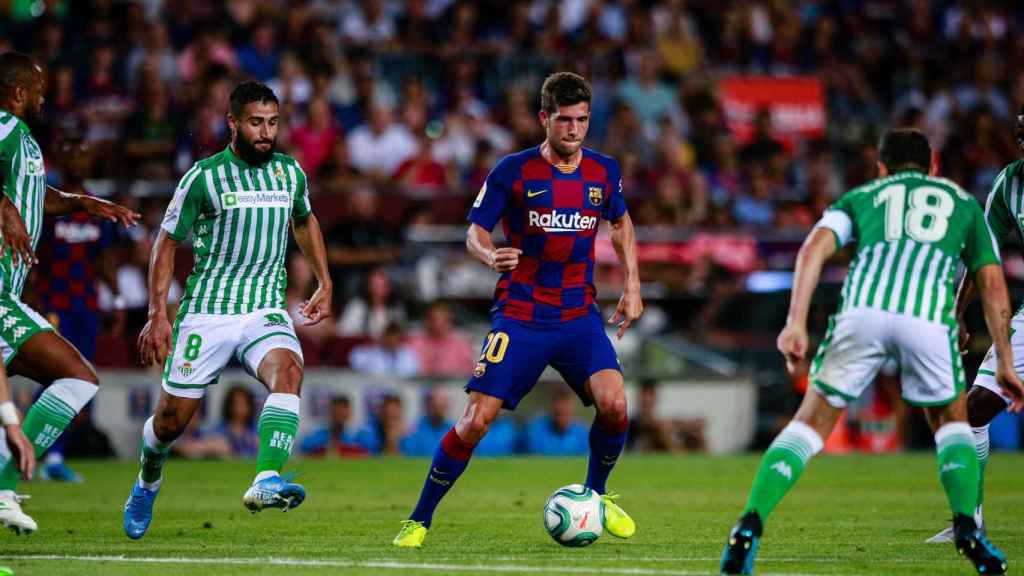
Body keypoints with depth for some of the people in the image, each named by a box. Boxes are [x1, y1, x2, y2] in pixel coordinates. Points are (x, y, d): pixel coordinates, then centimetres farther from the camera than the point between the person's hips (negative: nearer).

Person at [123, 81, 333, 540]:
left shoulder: (290, 172, 5)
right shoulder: (204, 177, -7)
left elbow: (304, 222, 27)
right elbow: (166, 243, 1)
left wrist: (325, 284, 21)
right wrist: (157, 315, -6)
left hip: (266, 311, 2)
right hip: (206, 311, -2)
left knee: (287, 370, -30)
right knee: (173, 417, 4)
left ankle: (266, 481, -44)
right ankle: (147, 484, 38)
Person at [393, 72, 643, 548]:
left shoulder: (604, 172, 3)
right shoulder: (513, 171, -8)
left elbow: (621, 223, 22)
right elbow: (475, 232, -5)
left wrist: (632, 286, 14)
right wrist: (490, 256, -27)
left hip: (579, 316, 3)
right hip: (520, 317, -3)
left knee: (613, 404, -19)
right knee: (475, 421, -10)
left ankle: (596, 496, 9)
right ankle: (418, 520, 6)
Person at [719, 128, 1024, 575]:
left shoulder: (861, 196, 32)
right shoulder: (962, 201, 33)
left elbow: (814, 248, 12)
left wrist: (795, 323, 3)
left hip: (863, 309, 0)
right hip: (928, 316, 0)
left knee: (812, 422, 13)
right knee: (951, 421, 24)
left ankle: (750, 526, -3)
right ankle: (967, 529, 4)